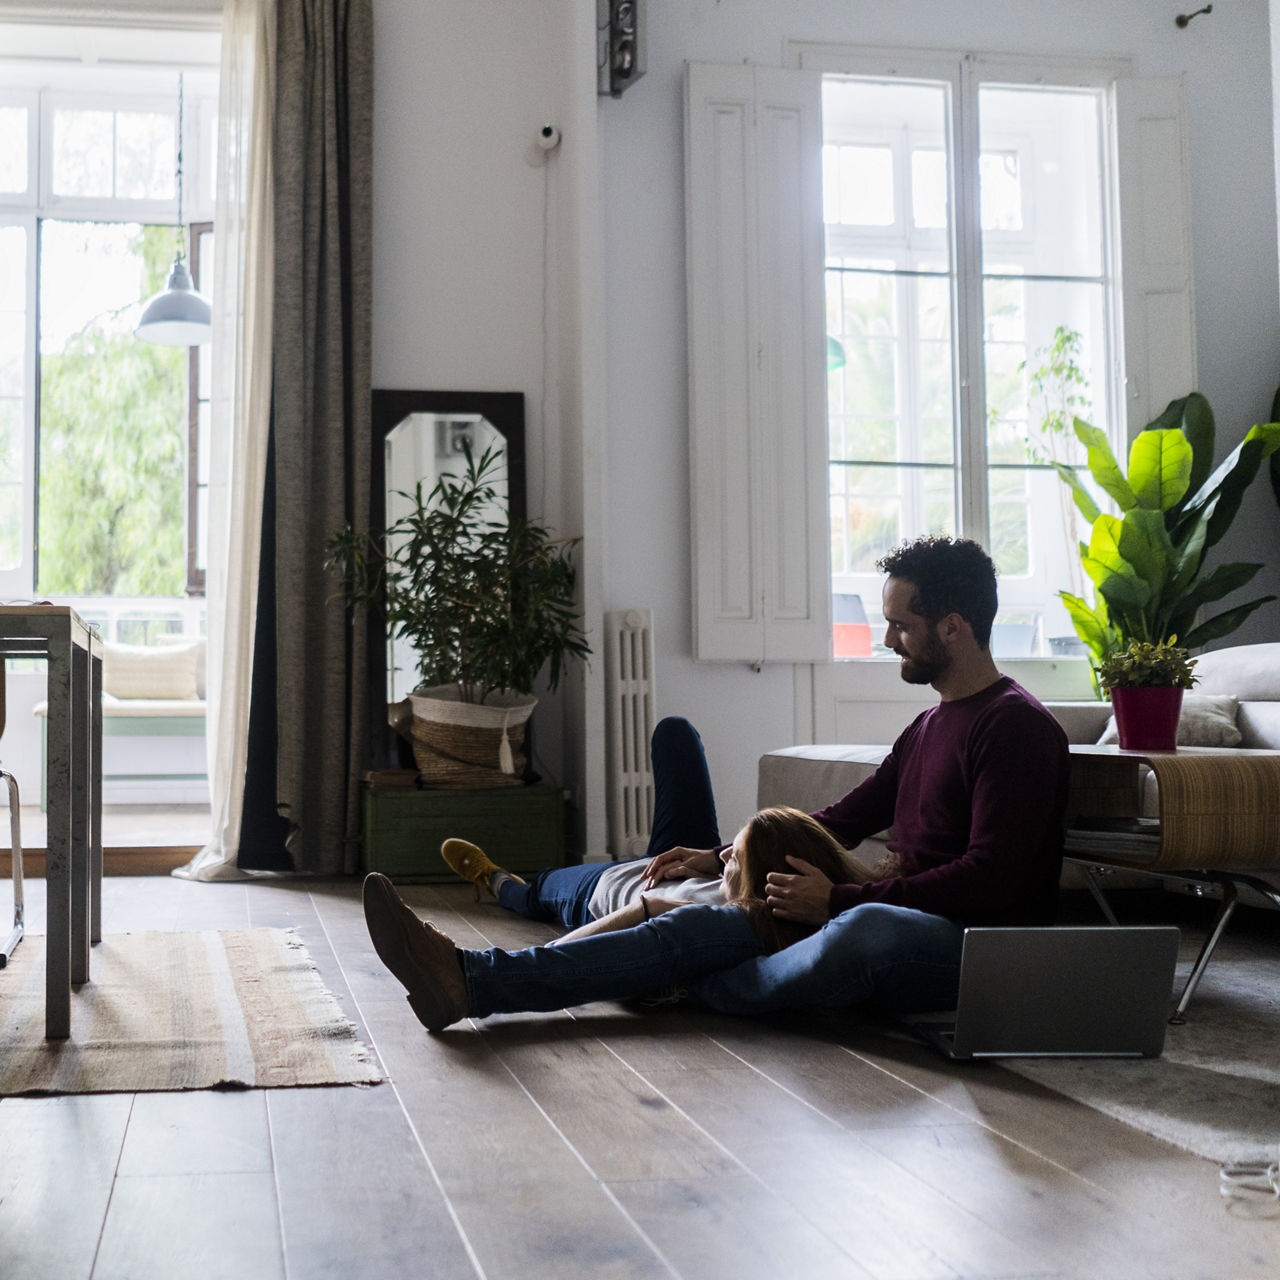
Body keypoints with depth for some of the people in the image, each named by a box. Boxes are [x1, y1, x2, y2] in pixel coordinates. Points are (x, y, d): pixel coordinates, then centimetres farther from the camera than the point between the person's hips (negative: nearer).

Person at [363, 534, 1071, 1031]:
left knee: (865, 928, -41)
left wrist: (838, 899, -17)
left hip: (973, 946, -8)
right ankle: (475, 980, -20)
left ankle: (698, 995, -16)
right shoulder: (928, 727, 23)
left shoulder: (1017, 727, -8)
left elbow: (990, 879, -18)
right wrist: (724, 856, 18)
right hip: (902, 916, 9)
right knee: (699, 926, -9)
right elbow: (846, 818, 27)